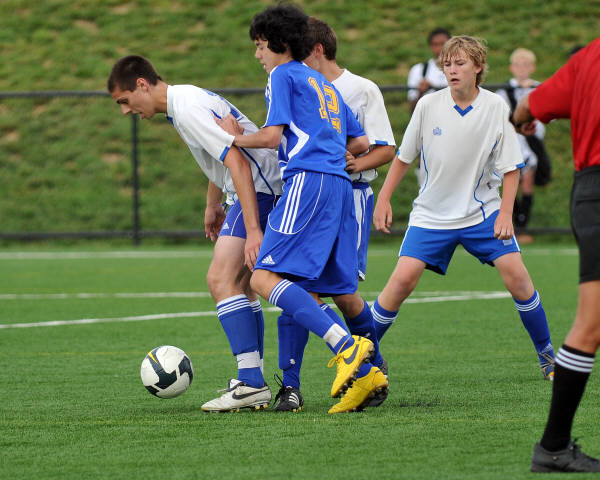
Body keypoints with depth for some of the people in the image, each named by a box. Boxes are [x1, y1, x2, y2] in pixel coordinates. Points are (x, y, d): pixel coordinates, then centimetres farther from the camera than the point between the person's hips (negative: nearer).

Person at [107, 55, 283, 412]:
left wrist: (253, 229, -29)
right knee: (241, 286, 13)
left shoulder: (188, 109, -18)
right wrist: (213, 206, 40)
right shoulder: (186, 99, 15)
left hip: (260, 190, -11)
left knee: (222, 279, -16)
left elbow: (238, 162, -25)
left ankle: (251, 383, -20)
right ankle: (252, 384, 15)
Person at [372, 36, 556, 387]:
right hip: (432, 213, 0)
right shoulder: (429, 106, -7)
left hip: (482, 210, 0)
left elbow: (511, 167, -4)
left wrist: (505, 213, -14)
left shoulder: (496, 107, -9)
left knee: (516, 275, -12)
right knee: (404, 277, -14)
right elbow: (404, 156, 6)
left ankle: (548, 356, 6)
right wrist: (384, 199, 3)